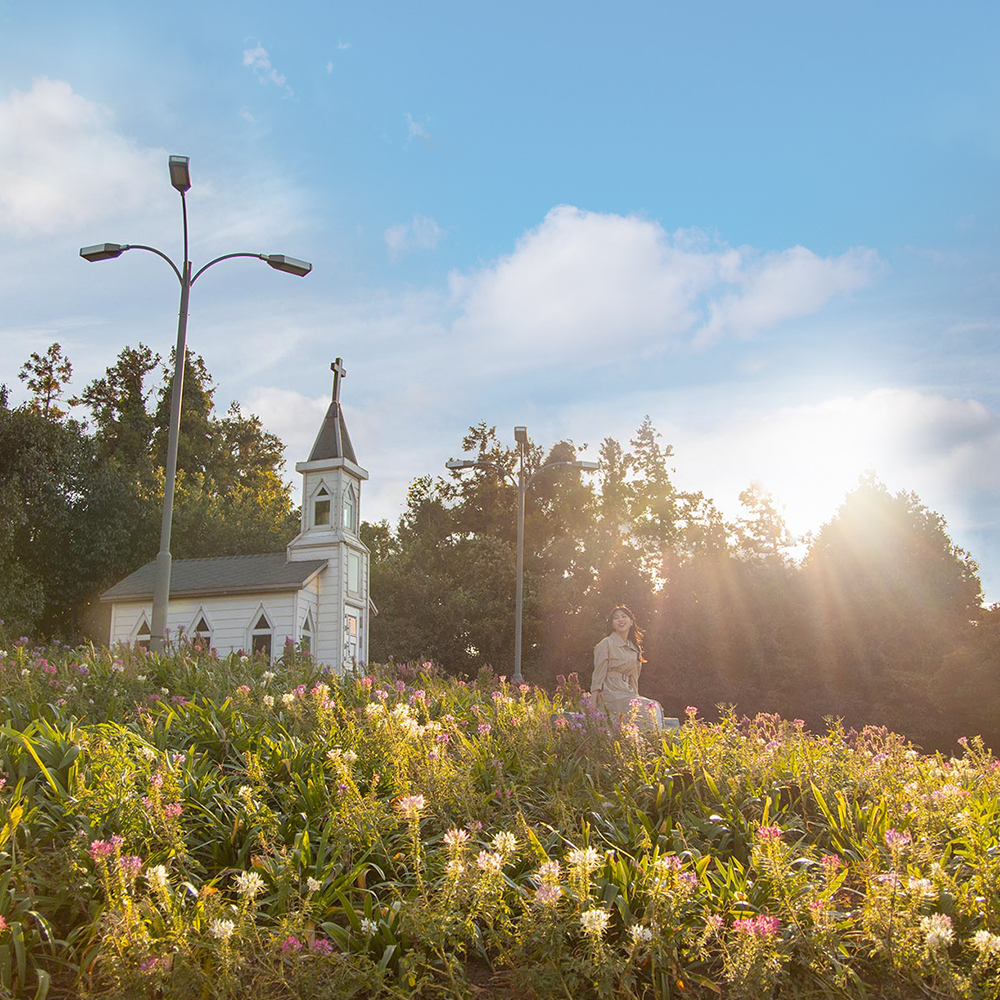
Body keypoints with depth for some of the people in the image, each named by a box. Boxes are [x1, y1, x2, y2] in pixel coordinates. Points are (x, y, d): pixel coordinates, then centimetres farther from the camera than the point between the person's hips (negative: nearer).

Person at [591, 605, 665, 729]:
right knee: (651, 707, -22)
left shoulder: (635, 648, 18)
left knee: (655, 707, -18)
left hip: (628, 696, 7)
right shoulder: (606, 644, -2)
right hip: (611, 695, -7)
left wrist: (636, 698, 13)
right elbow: (598, 677, -5)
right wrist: (593, 704, -10)